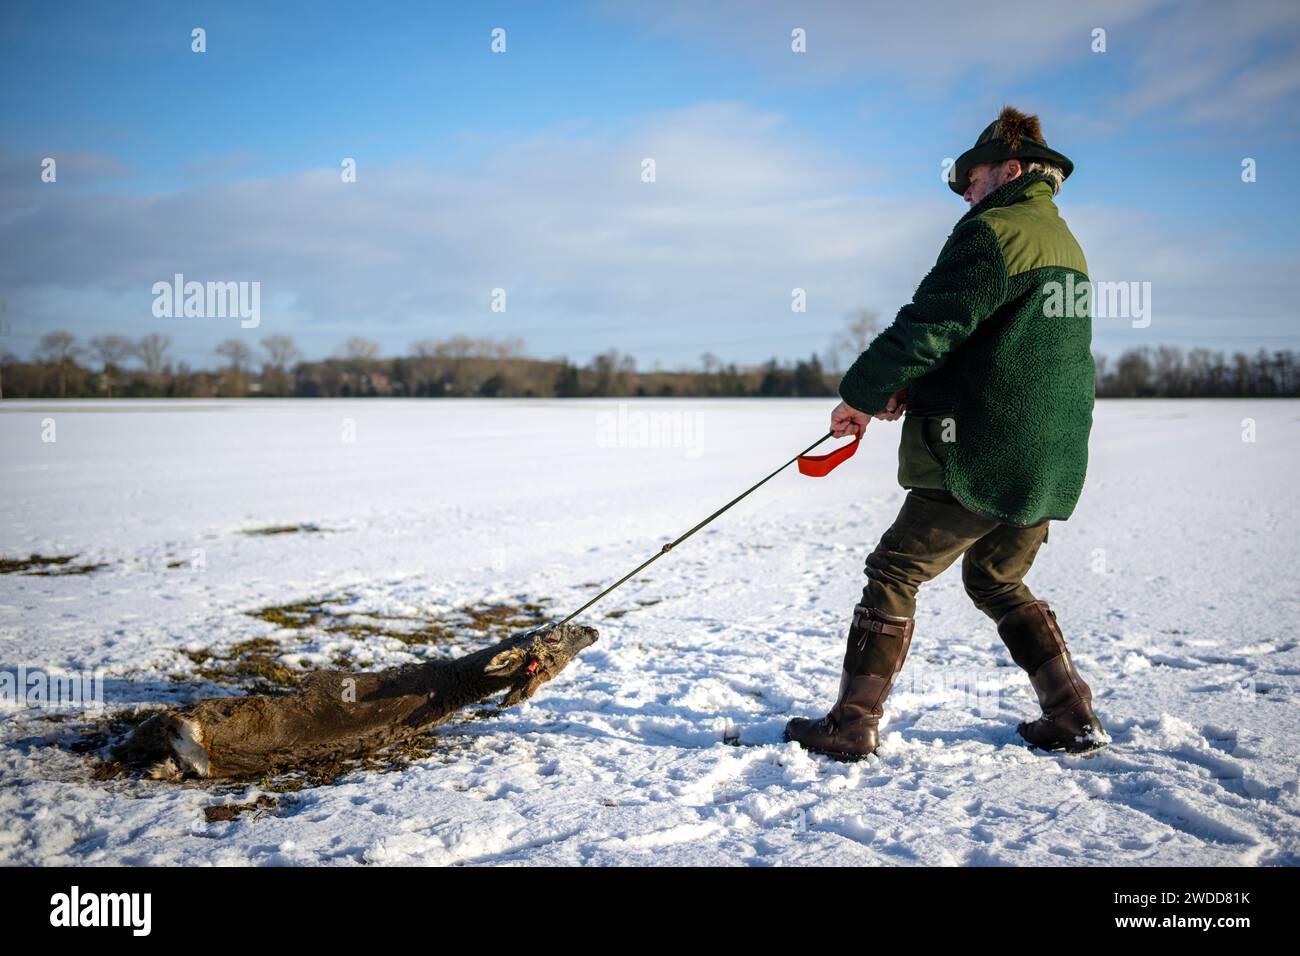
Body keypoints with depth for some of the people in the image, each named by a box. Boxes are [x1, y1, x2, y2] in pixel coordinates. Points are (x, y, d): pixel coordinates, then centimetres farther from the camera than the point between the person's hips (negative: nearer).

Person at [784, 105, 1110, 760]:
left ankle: (853, 723, 2)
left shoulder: (993, 231, -10)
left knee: (895, 571, 0)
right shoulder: (1066, 245, 21)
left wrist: (861, 394, -3)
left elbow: (929, 326, -16)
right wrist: (912, 391, 12)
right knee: (998, 581, 22)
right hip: (1052, 462, 9)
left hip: (984, 457, -9)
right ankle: (1074, 718, 20)